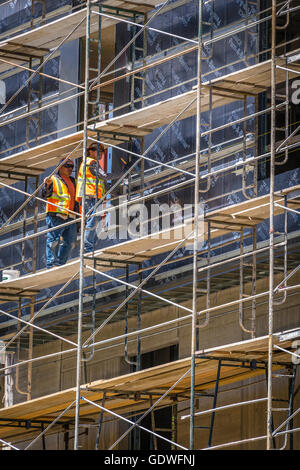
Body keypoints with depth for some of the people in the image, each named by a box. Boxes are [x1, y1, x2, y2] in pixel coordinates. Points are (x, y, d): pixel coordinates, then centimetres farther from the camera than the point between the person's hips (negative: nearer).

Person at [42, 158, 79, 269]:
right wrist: (47, 185, -29)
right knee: (54, 241, -8)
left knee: (70, 242, 6)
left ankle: (60, 263, 14)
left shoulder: (72, 181, 22)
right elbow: (45, 195, -10)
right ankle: (51, 265, -6)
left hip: (70, 217, 7)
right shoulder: (53, 179, 1)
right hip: (56, 216, -7)